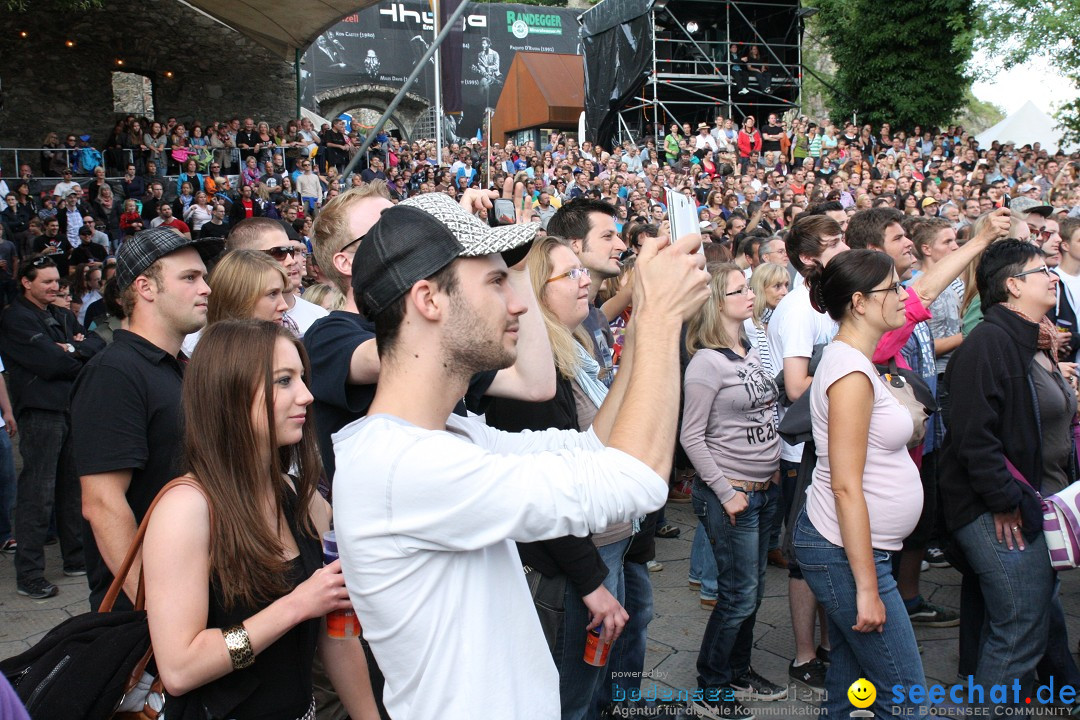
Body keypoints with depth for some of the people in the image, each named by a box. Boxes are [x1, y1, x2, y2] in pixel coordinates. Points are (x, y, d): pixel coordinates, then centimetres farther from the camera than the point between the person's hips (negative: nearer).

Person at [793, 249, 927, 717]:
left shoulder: (852, 360, 10)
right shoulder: (851, 372, -20)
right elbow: (846, 487, -23)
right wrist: (867, 588, -21)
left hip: (844, 546, 10)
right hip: (845, 553, -10)